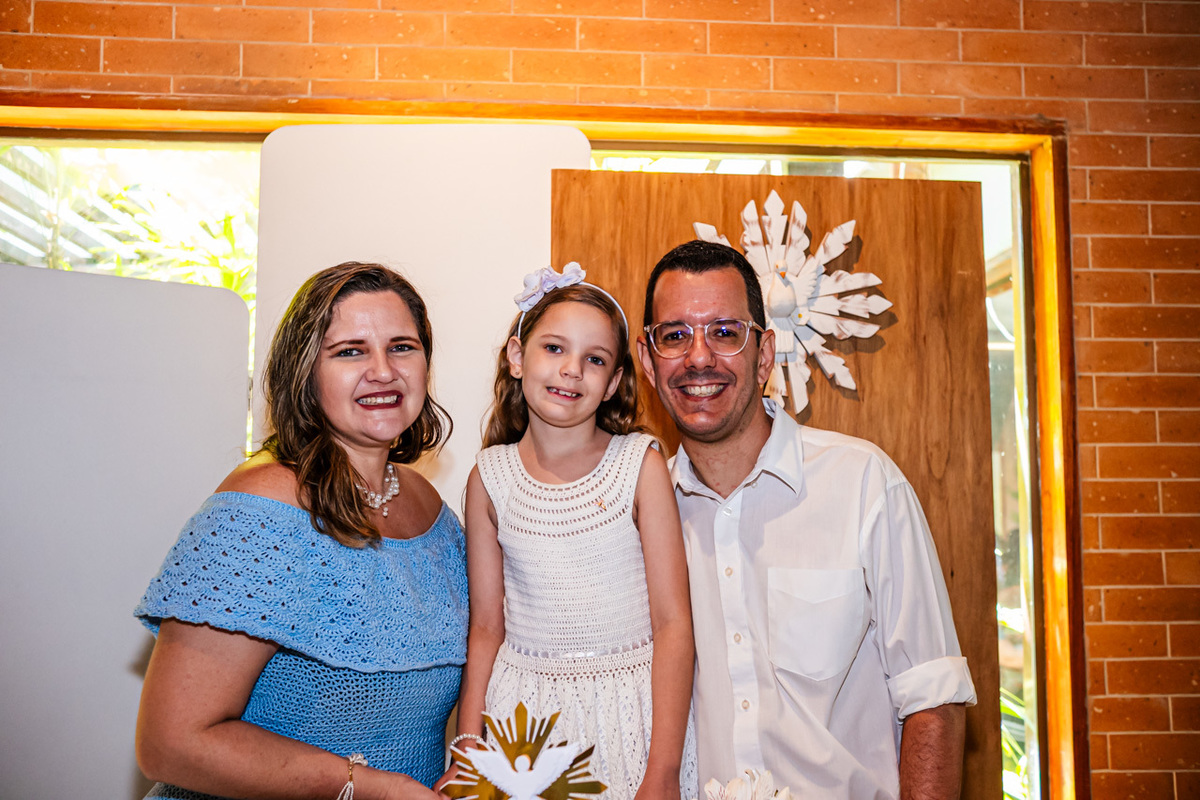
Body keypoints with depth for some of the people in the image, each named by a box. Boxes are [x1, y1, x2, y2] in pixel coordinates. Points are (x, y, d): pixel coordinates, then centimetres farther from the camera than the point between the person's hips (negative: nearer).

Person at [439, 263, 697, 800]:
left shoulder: (641, 464, -9)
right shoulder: (490, 477, -2)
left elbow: (673, 623, -10)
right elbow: (486, 628, 2)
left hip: (628, 712, -1)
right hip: (523, 712, 2)